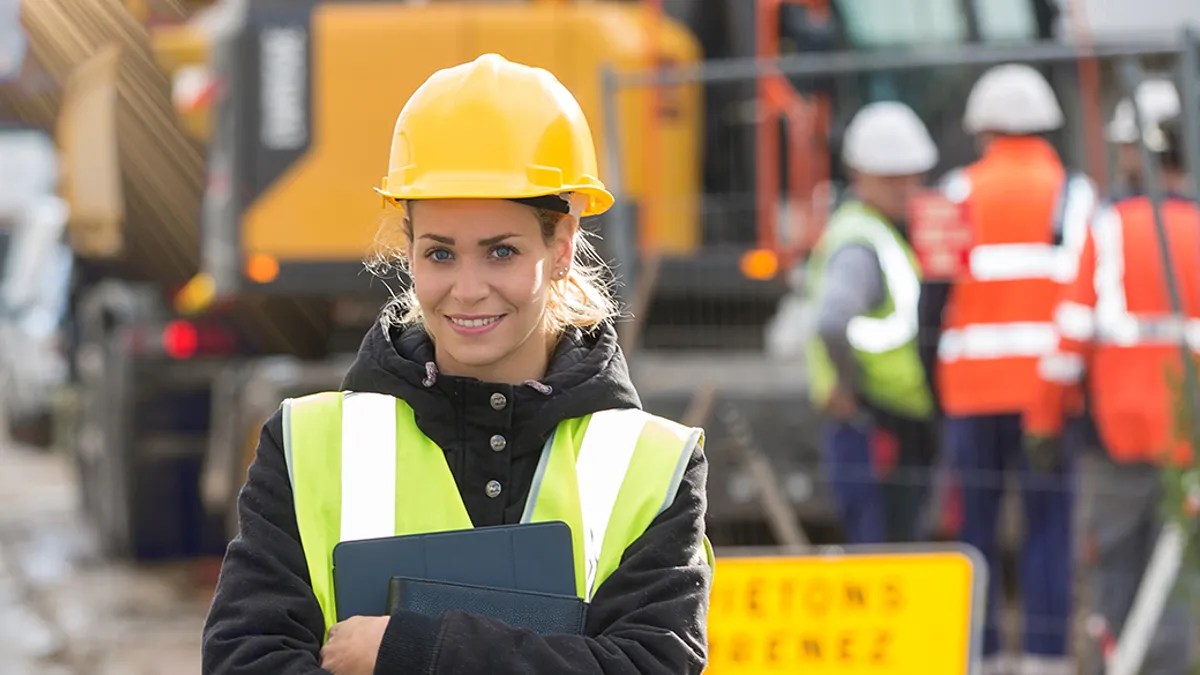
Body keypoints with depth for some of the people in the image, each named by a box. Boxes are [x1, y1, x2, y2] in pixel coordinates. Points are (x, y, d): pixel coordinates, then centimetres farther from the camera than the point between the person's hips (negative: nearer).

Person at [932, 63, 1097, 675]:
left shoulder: (960, 193, 5)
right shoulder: (1072, 194, 4)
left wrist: (930, 380, 8)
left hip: (971, 388, 1)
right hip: (1046, 385, -1)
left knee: (974, 518, 7)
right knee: (1050, 521, 1)